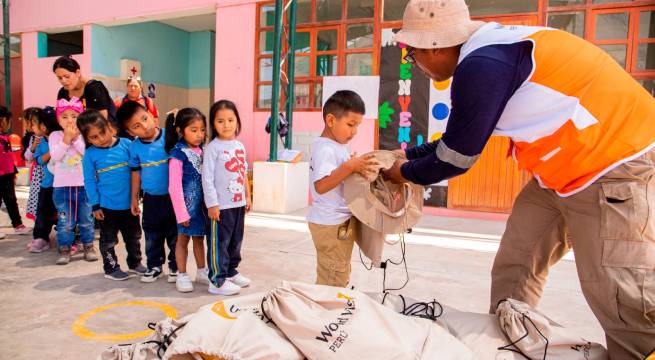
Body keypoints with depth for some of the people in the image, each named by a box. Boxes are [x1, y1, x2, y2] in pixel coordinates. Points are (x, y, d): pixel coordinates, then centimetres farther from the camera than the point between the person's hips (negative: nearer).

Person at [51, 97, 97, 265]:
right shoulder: (55, 136, 1)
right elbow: (55, 156, -12)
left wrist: (75, 138, -15)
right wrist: (66, 139, -16)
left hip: (84, 185, 0)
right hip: (62, 186, 0)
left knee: (86, 219, 11)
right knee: (65, 221, 6)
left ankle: (88, 246, 23)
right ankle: (64, 249, 17)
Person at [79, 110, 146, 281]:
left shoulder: (126, 144, -6)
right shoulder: (90, 154, -9)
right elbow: (89, 182, -5)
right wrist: (95, 205, -6)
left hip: (129, 203, 2)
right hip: (106, 206, -2)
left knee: (134, 236, 17)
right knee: (109, 239, 11)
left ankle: (135, 263, 35)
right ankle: (111, 268, 28)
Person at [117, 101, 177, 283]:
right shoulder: (135, 147, -3)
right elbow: (136, 173, 8)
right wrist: (134, 198, 13)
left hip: (172, 195, -2)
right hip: (151, 198, 3)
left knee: (175, 234, 10)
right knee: (152, 235, 15)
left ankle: (175, 266, 26)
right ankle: (154, 266, 32)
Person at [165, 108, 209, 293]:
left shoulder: (200, 150, 4)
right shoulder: (178, 154, -16)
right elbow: (174, 187, -17)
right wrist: (182, 213, -16)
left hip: (202, 202, 6)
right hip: (187, 203, -6)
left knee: (199, 238, 18)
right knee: (183, 239, 9)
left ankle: (202, 272, 31)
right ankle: (182, 276, 22)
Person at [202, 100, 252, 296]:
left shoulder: (240, 146, 10)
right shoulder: (213, 148, -10)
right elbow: (207, 178, -13)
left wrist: (247, 197, 17)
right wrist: (212, 204, -16)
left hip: (238, 203, 7)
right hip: (221, 206, -7)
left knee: (236, 240, 17)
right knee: (219, 243, 0)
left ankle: (231, 272, 33)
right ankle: (217, 281, 10)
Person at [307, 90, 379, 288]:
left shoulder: (338, 146, 10)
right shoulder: (326, 149, -20)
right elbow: (321, 185, -32)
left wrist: (357, 165, 7)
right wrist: (349, 167, -37)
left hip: (339, 220, 10)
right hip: (332, 223, -10)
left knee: (340, 275, 22)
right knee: (333, 281, 1)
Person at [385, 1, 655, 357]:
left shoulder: (482, 65, -25)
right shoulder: (488, 50, 5)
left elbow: (455, 159, -16)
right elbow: (461, 135, 17)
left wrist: (407, 173, 2)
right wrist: (409, 155, 19)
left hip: (614, 166, -10)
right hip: (567, 165, 10)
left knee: (621, 297, -6)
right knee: (513, 268, 11)